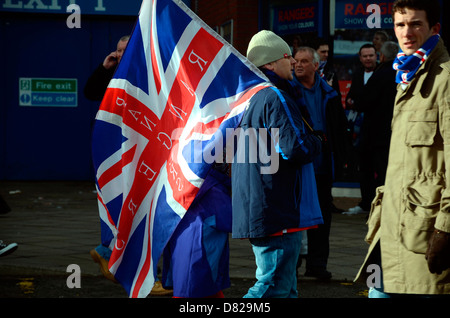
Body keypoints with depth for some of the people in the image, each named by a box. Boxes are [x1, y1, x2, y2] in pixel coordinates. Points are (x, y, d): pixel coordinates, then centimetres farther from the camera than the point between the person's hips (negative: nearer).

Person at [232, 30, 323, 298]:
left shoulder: (251, 97, 17)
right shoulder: (275, 98, -15)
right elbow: (295, 148, -23)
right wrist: (317, 143, -2)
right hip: (276, 213, -11)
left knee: (284, 286, 17)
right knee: (276, 286, -8)